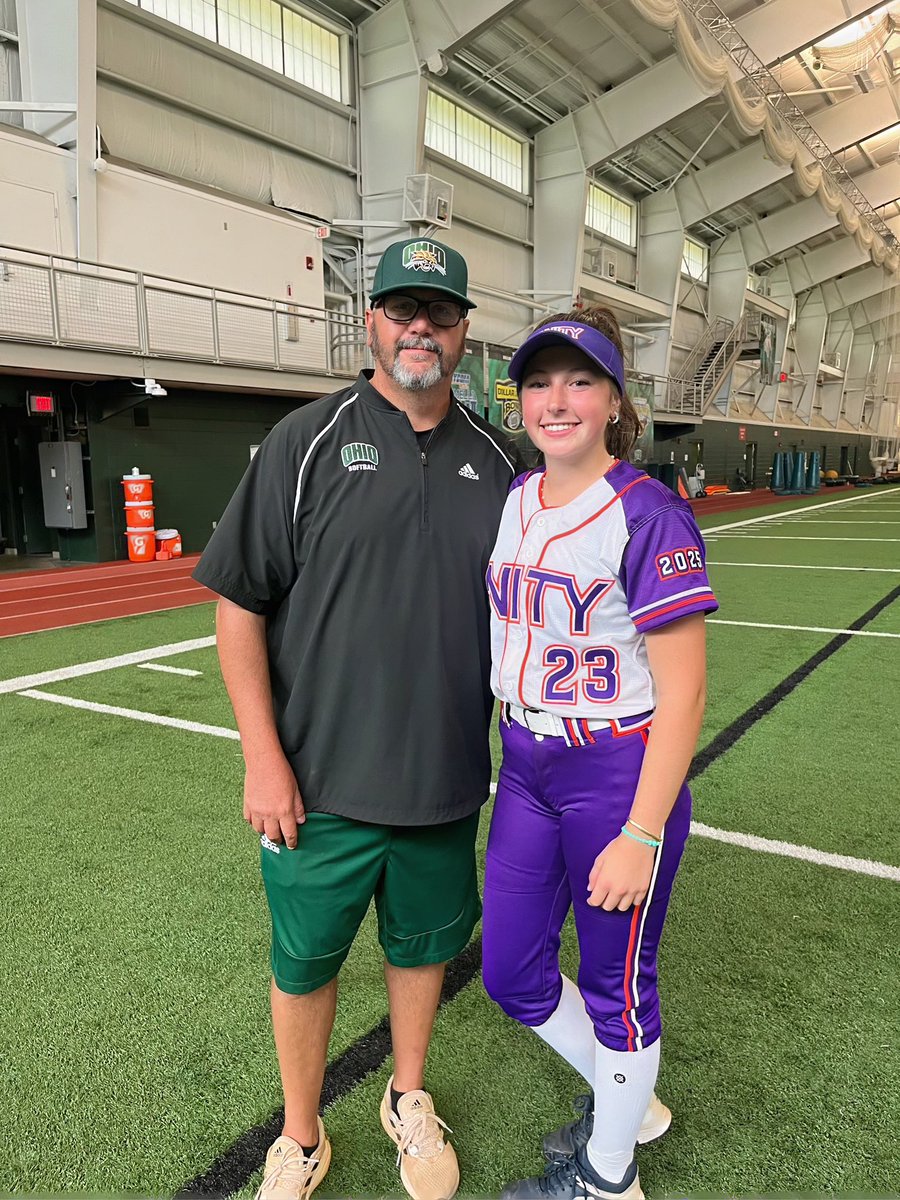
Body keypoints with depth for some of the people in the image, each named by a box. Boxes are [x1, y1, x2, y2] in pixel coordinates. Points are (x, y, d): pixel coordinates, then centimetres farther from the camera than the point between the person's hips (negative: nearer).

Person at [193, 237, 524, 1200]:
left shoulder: (496, 460, 4)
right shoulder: (308, 440, -7)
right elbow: (240, 602, -8)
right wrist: (264, 758, -11)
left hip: (446, 779, 3)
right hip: (320, 783, -2)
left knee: (423, 942, 20)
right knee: (304, 959, 13)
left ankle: (408, 1102, 47)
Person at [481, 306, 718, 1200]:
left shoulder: (648, 516, -16)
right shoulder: (512, 500, 4)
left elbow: (682, 693, -16)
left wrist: (641, 837, -18)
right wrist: (515, 744, 14)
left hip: (620, 778, -6)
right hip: (524, 769, 7)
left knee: (615, 986, 12)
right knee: (512, 975, 16)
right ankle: (624, 1103, 46)